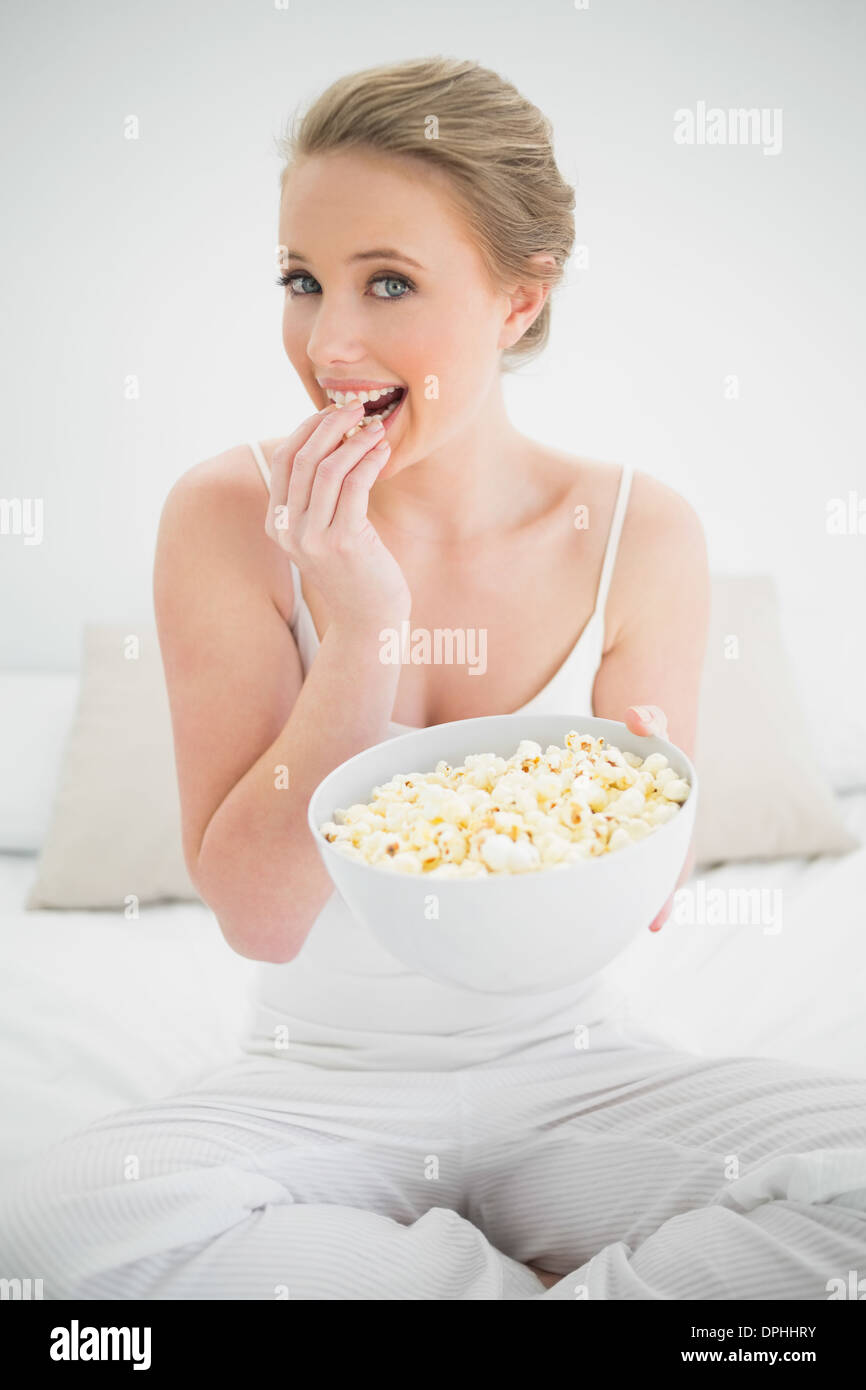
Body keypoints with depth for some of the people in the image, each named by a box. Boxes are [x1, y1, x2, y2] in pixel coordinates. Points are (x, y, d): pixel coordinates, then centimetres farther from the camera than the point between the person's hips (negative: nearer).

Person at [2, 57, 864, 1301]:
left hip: (568, 1069, 1)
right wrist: (359, 634, -24)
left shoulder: (642, 534, -9)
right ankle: (545, 1278, -11)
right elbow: (256, 917, -14)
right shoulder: (229, 515, -11)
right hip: (321, 1082, 0)